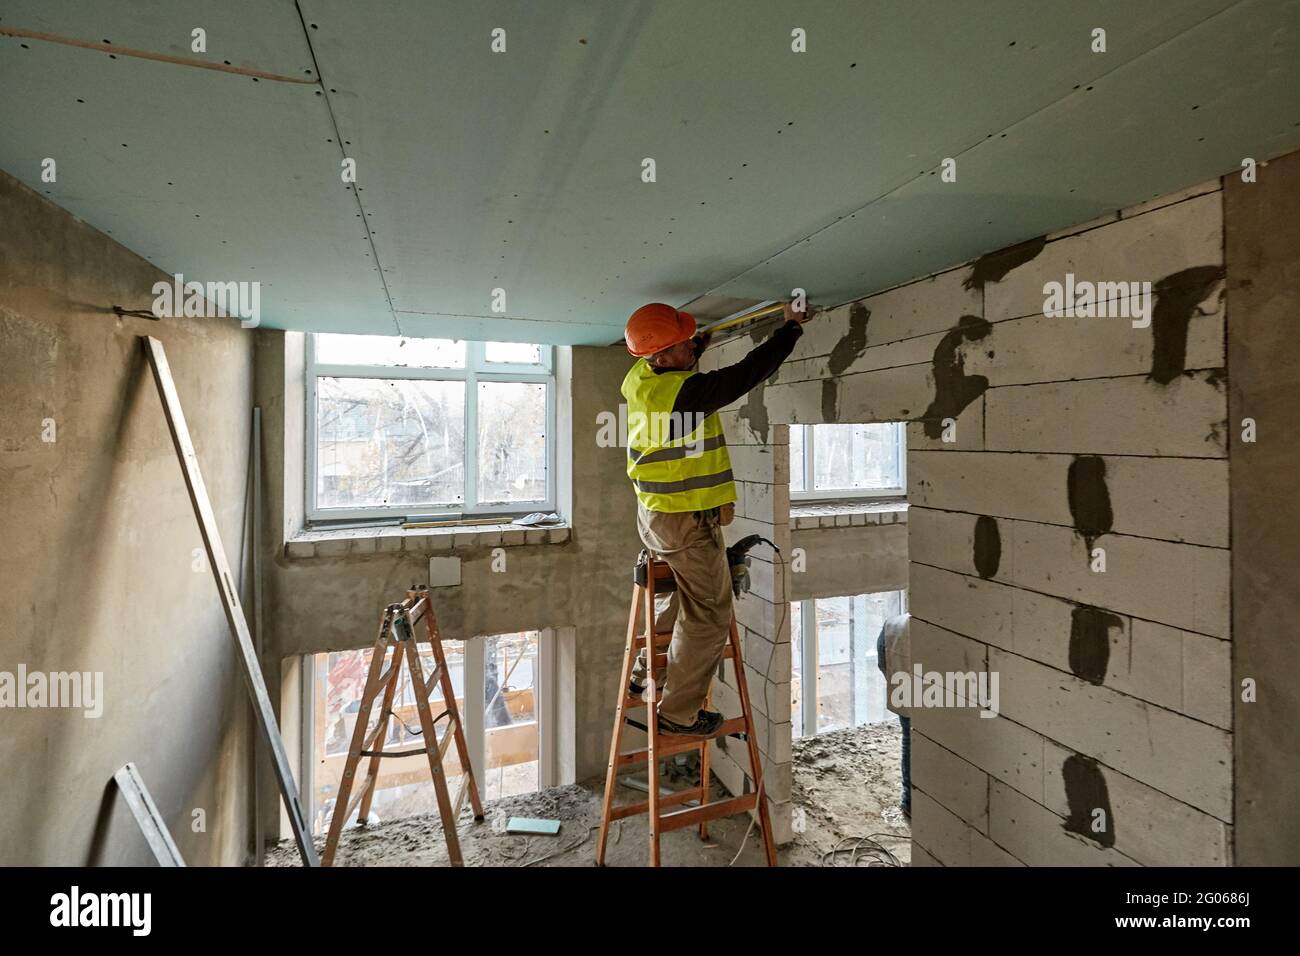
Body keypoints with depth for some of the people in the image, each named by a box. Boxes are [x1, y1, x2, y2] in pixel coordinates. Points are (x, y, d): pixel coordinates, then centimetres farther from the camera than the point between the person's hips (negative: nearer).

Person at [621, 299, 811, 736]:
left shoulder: (639, 379, 0)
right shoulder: (685, 391, -25)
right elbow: (750, 371, -18)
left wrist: (696, 349, 21)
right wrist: (791, 326, -5)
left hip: (654, 514, 9)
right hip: (688, 522, -9)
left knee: (681, 596, 28)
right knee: (708, 617, 6)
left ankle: (645, 672, 40)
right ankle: (678, 713, 17)